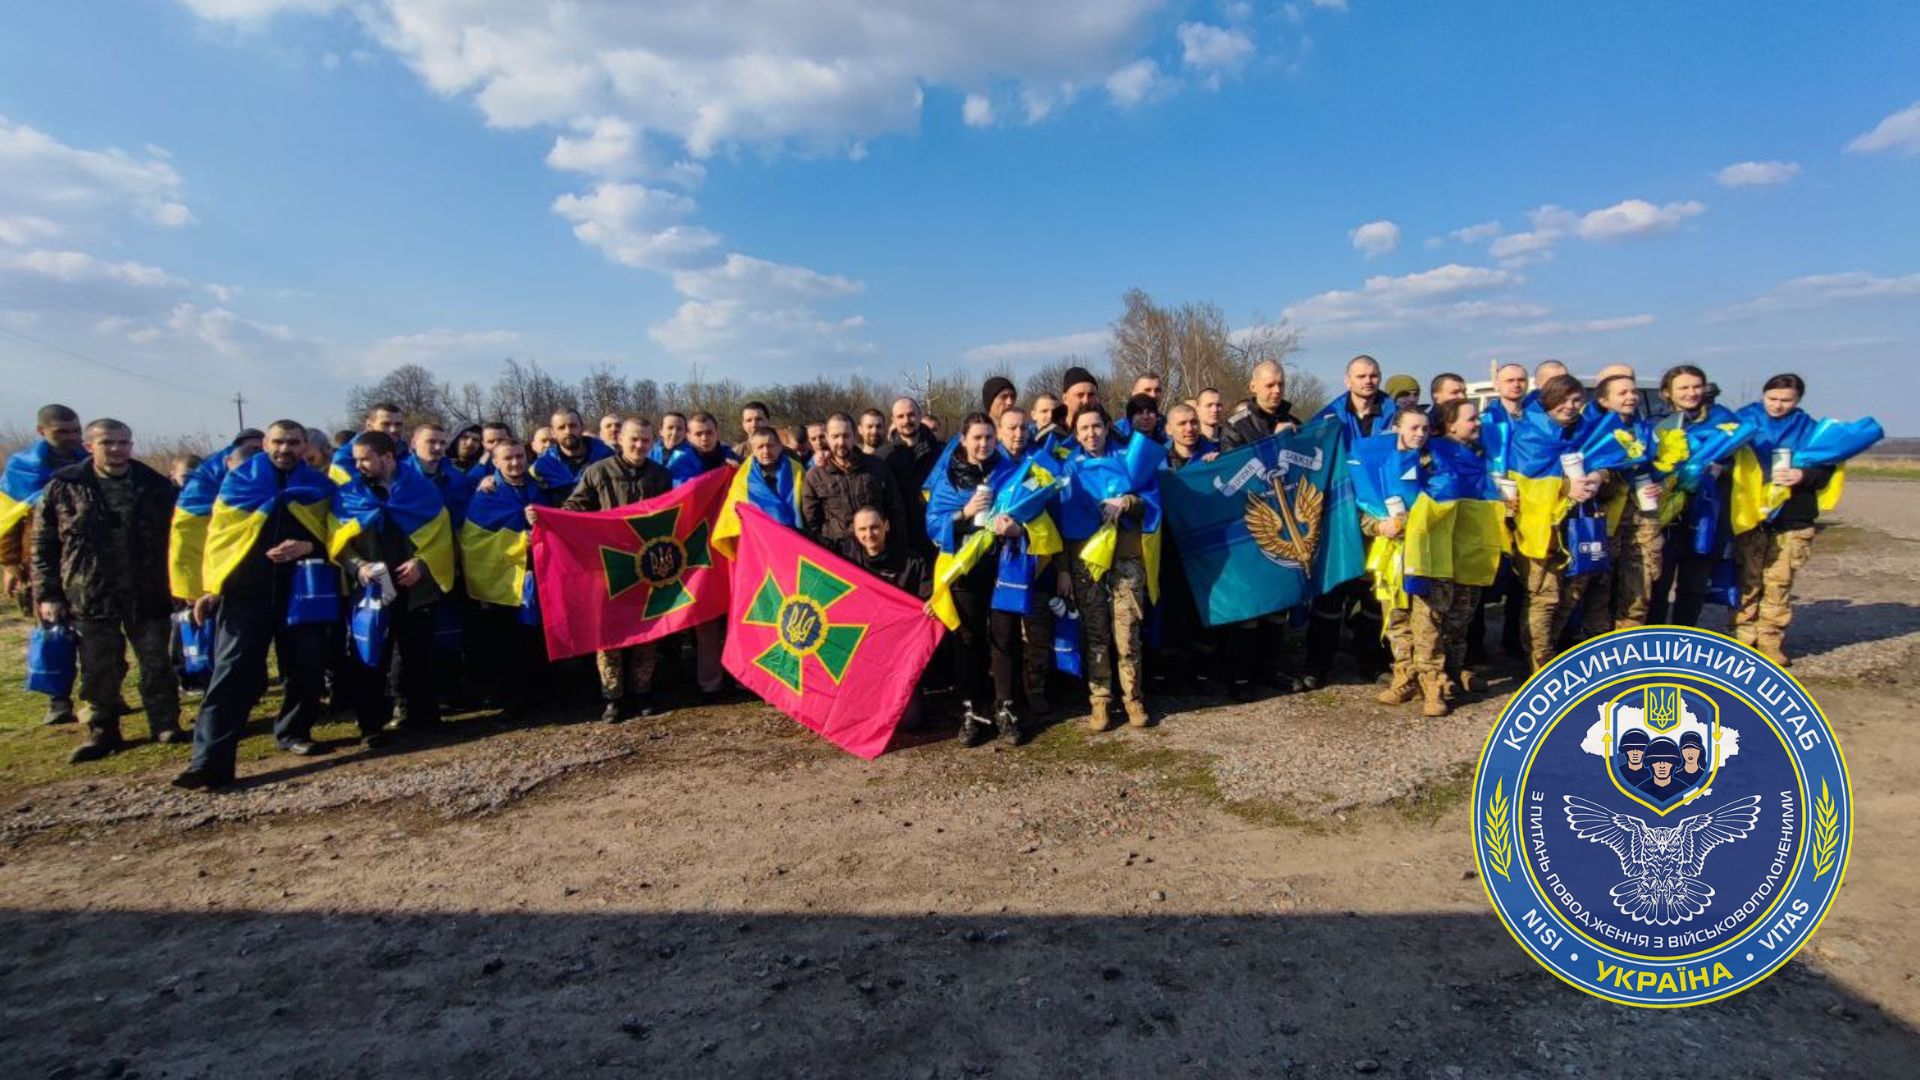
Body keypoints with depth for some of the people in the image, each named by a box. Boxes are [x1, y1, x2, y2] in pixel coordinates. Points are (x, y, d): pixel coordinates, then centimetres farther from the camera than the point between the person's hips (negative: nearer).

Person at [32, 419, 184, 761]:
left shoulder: (156, 486, 2)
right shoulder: (64, 487, -1)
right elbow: (43, 545, 3)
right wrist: (47, 594, -2)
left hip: (148, 595, 0)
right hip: (91, 598, 0)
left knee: (157, 663, 7)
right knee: (99, 670, 7)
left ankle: (165, 723, 19)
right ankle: (102, 731, 21)